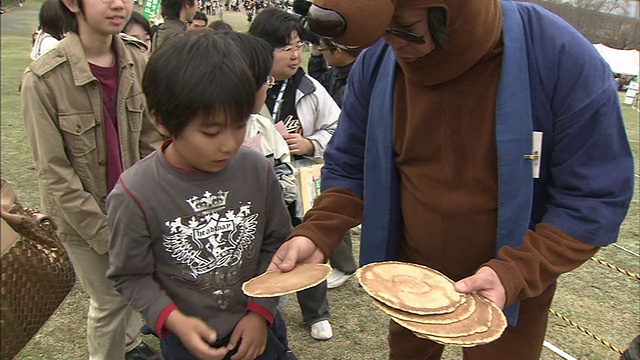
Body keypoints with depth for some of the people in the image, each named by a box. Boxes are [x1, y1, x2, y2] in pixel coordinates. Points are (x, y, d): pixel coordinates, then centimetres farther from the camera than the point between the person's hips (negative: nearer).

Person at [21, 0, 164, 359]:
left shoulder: (138, 60, -9)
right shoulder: (43, 78, -21)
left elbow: (152, 139, -1)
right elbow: (55, 173, -17)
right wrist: (105, 231, -16)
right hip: (83, 217, -4)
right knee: (110, 300, 9)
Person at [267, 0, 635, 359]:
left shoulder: (565, 60, -25)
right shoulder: (376, 63, -14)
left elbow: (598, 198, -20)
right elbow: (350, 168, -4)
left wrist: (515, 274, -32)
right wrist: (315, 234, -21)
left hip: (514, 286, -3)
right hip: (411, 275, 3)